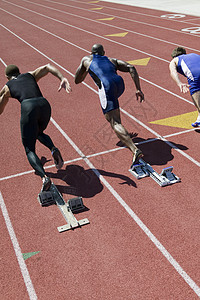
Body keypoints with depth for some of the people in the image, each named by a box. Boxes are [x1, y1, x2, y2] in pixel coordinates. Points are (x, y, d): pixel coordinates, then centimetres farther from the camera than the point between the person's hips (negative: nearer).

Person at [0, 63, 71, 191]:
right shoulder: (30, 75, 32)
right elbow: (48, 67, 17)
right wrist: (63, 78, 4)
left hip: (28, 107, -3)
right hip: (44, 104, 4)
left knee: (29, 150, 5)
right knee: (39, 133, 33)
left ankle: (44, 177, -21)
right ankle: (53, 149, 1)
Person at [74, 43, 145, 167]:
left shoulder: (86, 59, 29)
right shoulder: (112, 60, 32)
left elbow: (77, 80, 35)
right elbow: (131, 68, 15)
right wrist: (138, 89, 11)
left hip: (107, 86, -5)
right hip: (120, 84, 5)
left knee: (115, 123, -15)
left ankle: (135, 149, -37)